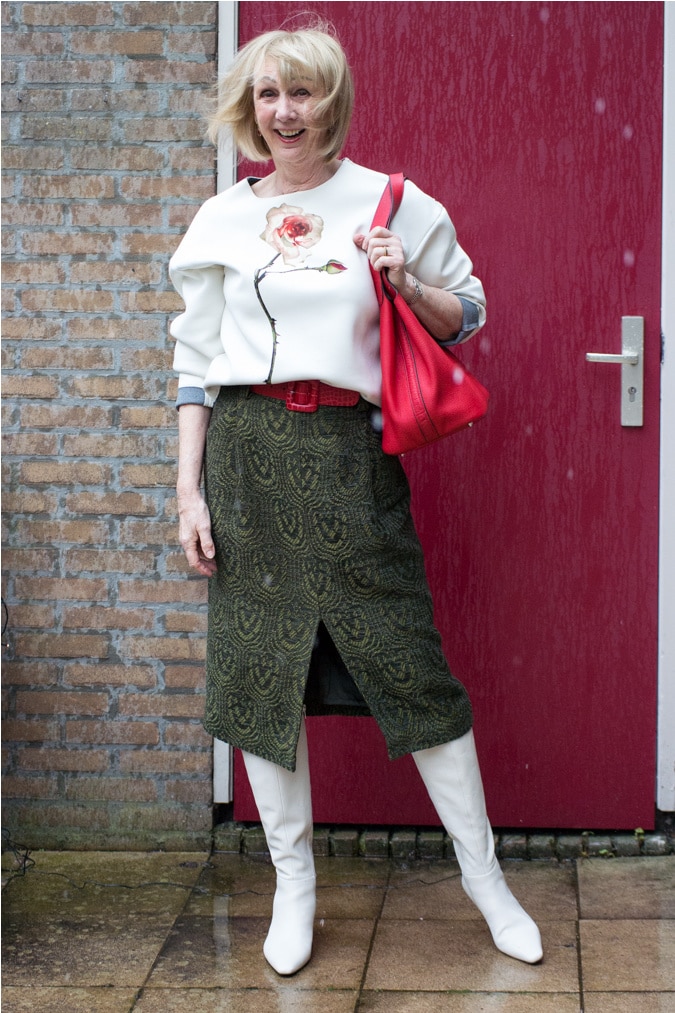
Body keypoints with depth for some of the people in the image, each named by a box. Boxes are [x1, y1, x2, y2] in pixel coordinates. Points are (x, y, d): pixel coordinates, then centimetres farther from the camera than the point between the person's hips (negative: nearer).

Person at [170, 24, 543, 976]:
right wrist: (189, 490, 5)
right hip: (249, 451, 2)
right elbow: (197, 362, 11)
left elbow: (468, 317, 11)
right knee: (257, 667, 4)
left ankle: (484, 874, 15)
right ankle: (294, 886, 19)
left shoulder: (389, 203, 5)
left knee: (410, 661, -1)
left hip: (351, 451, -2)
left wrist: (406, 285, -9)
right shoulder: (224, 218, 10)